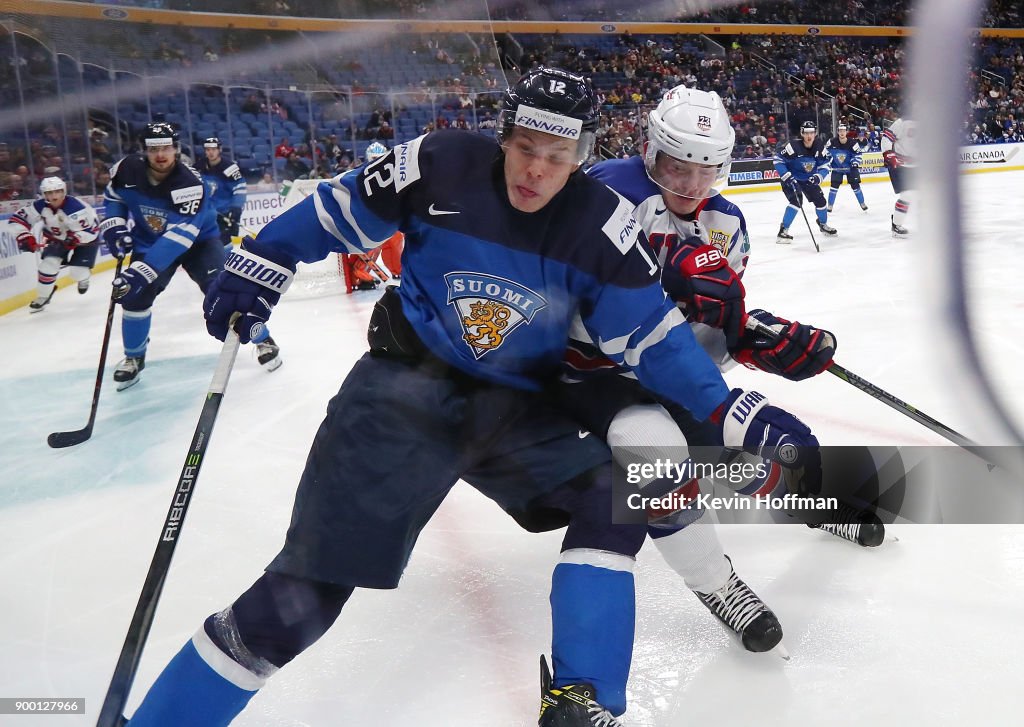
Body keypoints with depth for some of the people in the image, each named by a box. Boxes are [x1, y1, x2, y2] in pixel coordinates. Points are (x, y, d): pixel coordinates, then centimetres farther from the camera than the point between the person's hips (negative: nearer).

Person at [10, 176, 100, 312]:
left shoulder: (76, 207, -37)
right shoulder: (40, 206, -20)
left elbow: (90, 231, -36)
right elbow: (18, 218, -11)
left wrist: (73, 240, -44)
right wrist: (25, 237, -23)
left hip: (85, 238, -5)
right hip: (58, 237, 5)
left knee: (77, 272, -11)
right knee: (48, 263, -12)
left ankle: (83, 278, 30)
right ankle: (42, 297, 6)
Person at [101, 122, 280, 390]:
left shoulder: (190, 183, -34)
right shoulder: (129, 170, -18)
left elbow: (179, 236, -43)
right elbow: (113, 195, 7)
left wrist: (141, 271, -50)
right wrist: (114, 225, -12)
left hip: (197, 239, -4)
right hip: (149, 241, 4)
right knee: (135, 295, -10)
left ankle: (262, 340, 0)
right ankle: (134, 357, 14)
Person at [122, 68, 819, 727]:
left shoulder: (603, 224, -10)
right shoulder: (439, 166, -13)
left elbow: (651, 336, -7)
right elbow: (338, 209, 2)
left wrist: (731, 410, -16)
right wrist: (261, 265, -2)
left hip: (517, 406, 4)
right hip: (404, 388, -3)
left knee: (614, 498, -13)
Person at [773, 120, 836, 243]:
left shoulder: (820, 147, -13)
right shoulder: (793, 146, -29)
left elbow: (824, 166, -5)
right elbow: (778, 160, -23)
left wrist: (818, 177, -25)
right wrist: (787, 177, -29)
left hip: (809, 179, 6)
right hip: (791, 178, -6)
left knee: (820, 200, 8)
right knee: (796, 200, -26)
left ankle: (823, 224, 37)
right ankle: (783, 231, -19)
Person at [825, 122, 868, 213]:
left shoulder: (852, 142, -20)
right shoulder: (832, 142, -16)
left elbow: (858, 153, -10)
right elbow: (827, 151, 2)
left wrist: (855, 163, -23)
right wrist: (827, 162, 0)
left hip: (850, 167, -1)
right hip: (837, 167, 1)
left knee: (855, 185, 0)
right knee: (834, 185, -6)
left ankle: (863, 203, 15)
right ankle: (829, 206, 3)